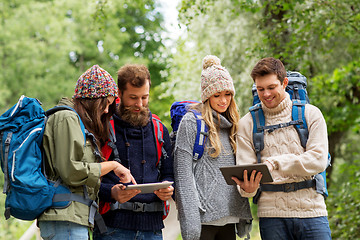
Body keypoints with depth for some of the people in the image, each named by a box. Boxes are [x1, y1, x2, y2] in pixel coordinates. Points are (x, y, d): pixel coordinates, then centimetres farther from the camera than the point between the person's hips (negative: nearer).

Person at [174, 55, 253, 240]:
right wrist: (190, 221, -18)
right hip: (203, 217, -6)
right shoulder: (191, 121, -4)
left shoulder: (232, 124, 16)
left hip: (229, 218, 6)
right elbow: (183, 173, -10)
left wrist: (244, 216, 13)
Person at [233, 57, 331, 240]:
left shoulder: (310, 114, 5)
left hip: (311, 211, 0)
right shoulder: (247, 123, 9)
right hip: (272, 215, 1)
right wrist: (247, 188, -22)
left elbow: (318, 160, -6)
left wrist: (276, 163, -18)